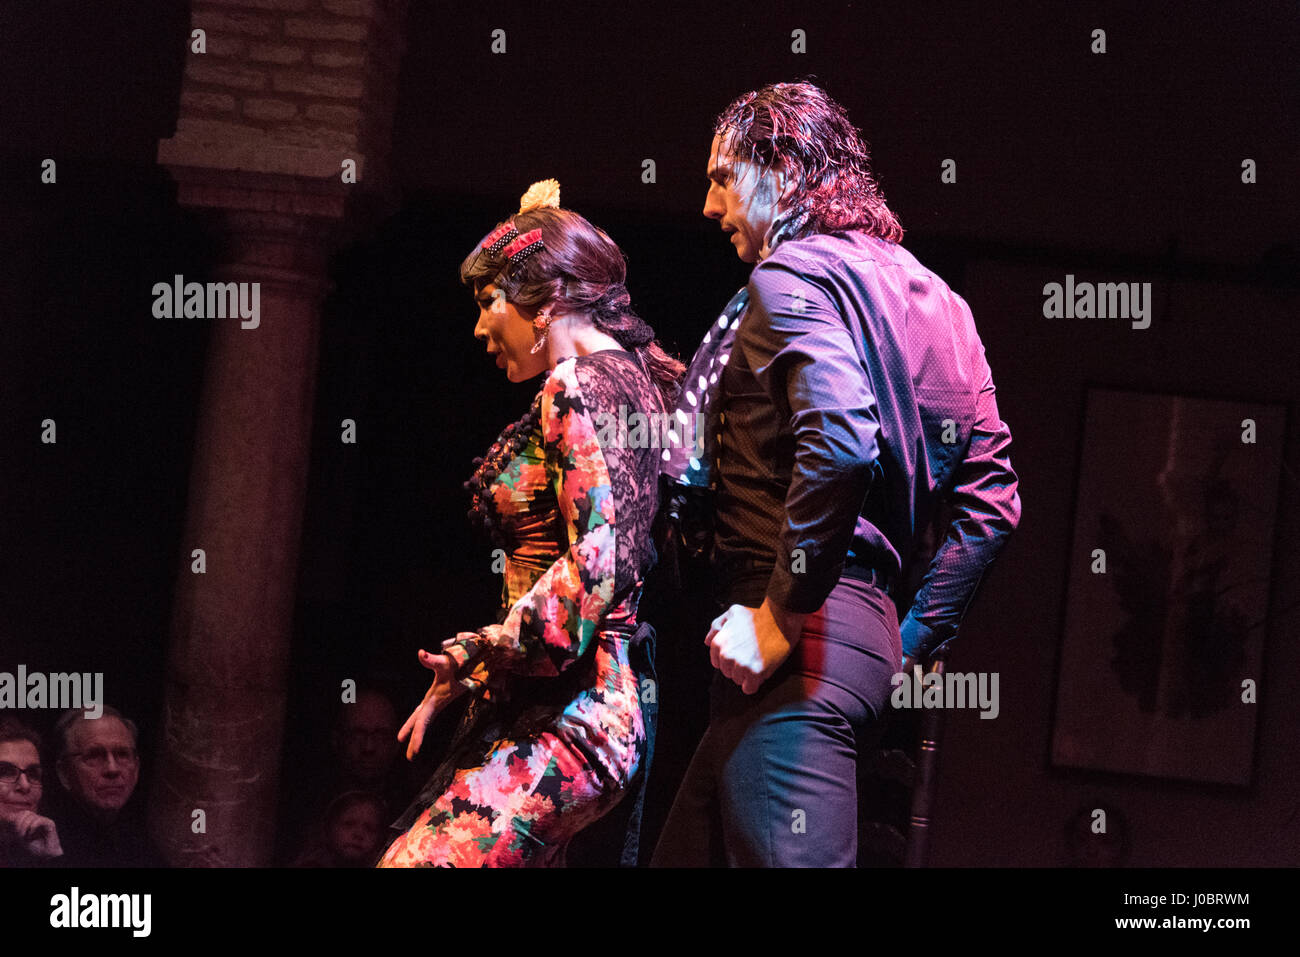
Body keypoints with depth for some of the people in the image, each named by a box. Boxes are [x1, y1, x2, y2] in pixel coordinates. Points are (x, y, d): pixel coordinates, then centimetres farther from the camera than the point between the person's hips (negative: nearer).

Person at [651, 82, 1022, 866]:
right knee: (687, 856, 15)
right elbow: (992, 500, 18)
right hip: (862, 641, 10)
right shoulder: (927, 299, 21)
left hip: (799, 653, -10)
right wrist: (910, 640, 18)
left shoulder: (792, 273, -6)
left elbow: (840, 442, -24)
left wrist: (781, 615, -17)